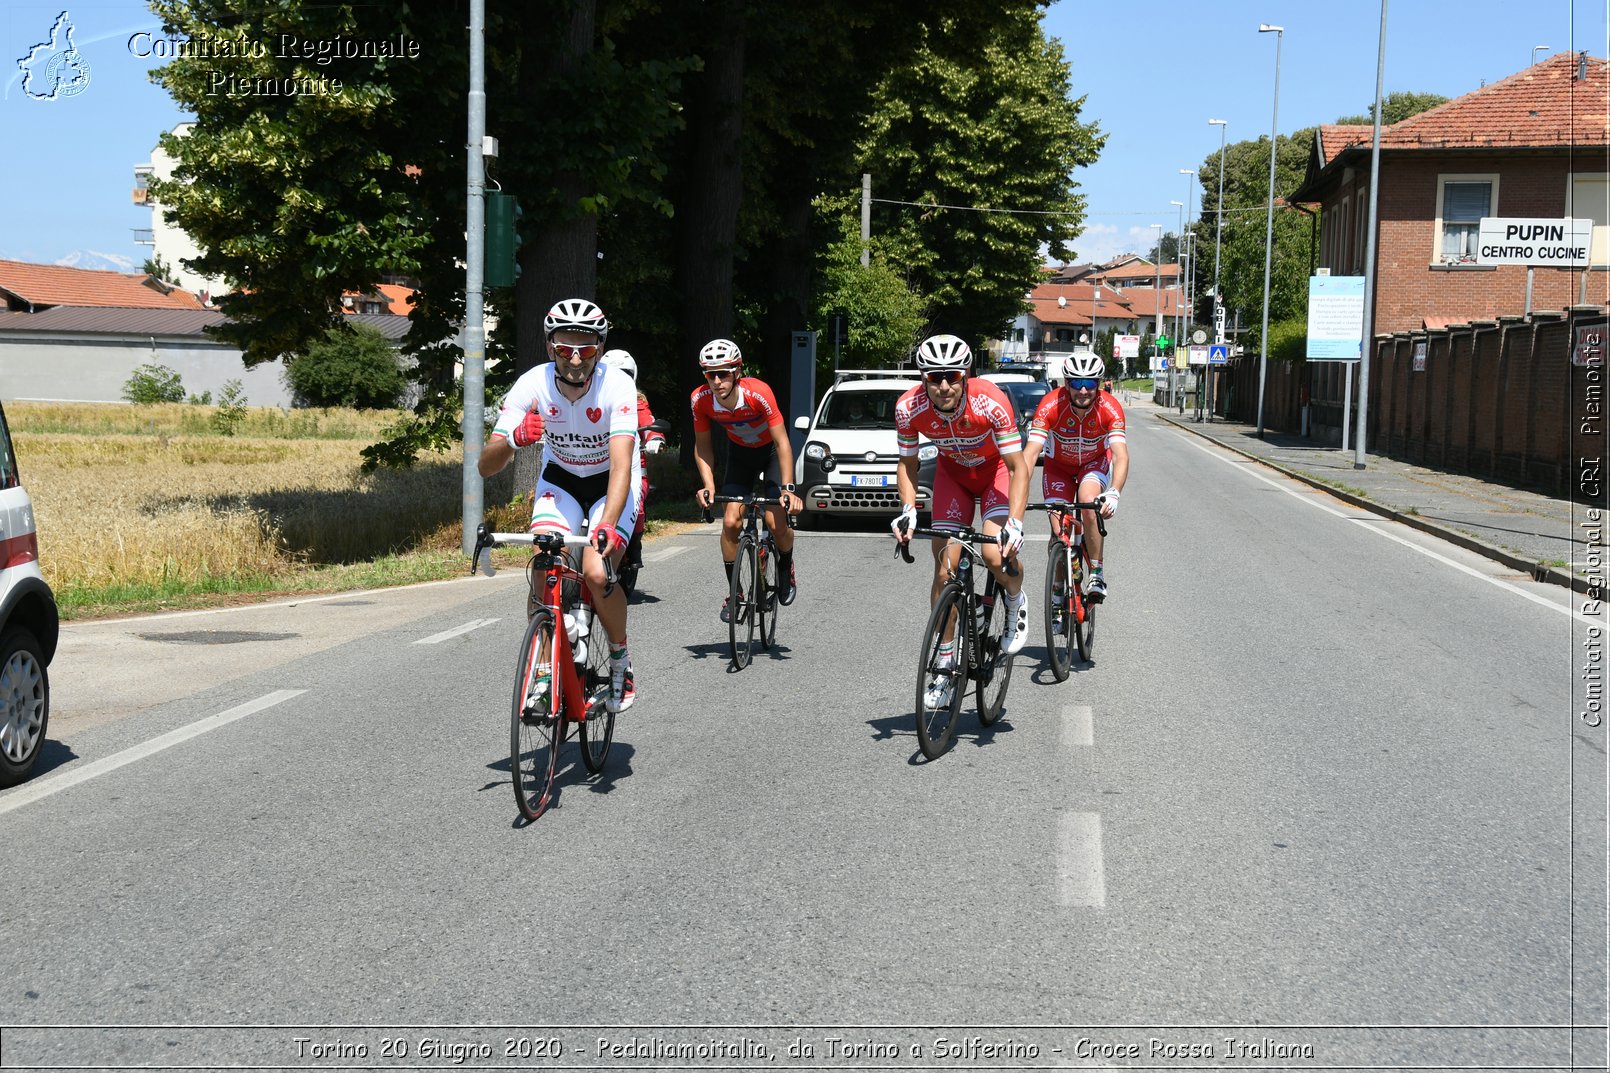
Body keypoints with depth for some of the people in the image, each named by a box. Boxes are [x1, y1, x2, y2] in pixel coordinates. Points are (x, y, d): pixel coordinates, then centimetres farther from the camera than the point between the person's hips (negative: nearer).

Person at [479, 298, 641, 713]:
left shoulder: (617, 386, -29)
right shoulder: (533, 385, -24)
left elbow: (621, 464, -39)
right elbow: (485, 466, -25)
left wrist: (606, 527, -55)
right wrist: (513, 439, -48)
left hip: (612, 483, -2)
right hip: (560, 479, 2)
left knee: (597, 573, -23)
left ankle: (620, 660, 5)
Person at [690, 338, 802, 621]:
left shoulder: (758, 393, -35)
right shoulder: (700, 399, -24)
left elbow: (782, 442, -30)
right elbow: (702, 446, -9)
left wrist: (788, 488, -36)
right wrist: (708, 485, -22)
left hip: (771, 450, -3)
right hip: (740, 452, 3)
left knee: (776, 522, -15)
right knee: (730, 522, -12)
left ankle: (786, 568, 17)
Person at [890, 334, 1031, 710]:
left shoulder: (990, 403, -35)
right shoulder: (909, 408, -26)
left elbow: (1018, 467, -29)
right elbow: (908, 464, -8)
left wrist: (1015, 523, -41)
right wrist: (908, 510, -24)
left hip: (996, 468, -3)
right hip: (952, 472, 3)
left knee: (995, 555, -25)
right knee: (944, 568, -6)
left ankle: (1016, 602, 10)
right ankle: (945, 667, 5)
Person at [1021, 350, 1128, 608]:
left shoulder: (1110, 408, -31)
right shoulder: (1051, 405, -31)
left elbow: (1121, 455, -40)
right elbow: (1030, 452, -37)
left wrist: (1114, 493, -58)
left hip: (1095, 462, -1)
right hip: (1059, 466, 1)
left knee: (1089, 503, -31)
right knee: (1059, 532, -12)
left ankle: (1096, 573, -16)